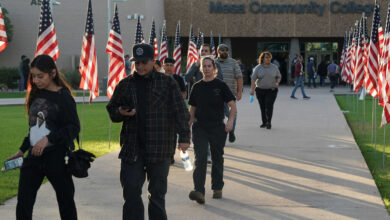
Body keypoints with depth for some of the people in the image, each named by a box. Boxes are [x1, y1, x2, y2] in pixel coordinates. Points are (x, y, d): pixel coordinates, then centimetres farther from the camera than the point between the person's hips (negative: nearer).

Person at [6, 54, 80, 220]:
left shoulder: (63, 96, -9)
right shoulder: (36, 94, 10)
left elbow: (74, 128, -16)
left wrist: (48, 139, -26)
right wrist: (22, 150, 17)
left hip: (57, 157, -6)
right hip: (34, 156, 6)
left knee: (65, 201, 8)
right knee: (23, 202, 0)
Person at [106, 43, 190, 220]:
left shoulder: (167, 83, 3)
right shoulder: (125, 85, 10)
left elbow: (180, 112, 0)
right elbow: (111, 110, 15)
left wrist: (184, 137, -10)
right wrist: (121, 112, -8)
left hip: (160, 148, -2)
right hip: (132, 148, 2)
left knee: (157, 192, 7)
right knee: (131, 192, 0)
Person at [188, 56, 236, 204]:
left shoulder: (220, 85, -1)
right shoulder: (197, 87, 8)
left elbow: (232, 105, -1)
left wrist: (230, 121, -15)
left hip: (217, 127, -1)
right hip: (199, 127, 1)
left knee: (217, 158, 10)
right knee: (200, 158, -11)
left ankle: (217, 188, 25)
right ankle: (199, 192, -18)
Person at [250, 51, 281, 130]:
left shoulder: (274, 67, 2)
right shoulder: (258, 68, -1)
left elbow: (279, 76, 11)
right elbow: (253, 78, -7)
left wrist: (277, 82, -10)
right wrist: (252, 89, -17)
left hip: (271, 90, -1)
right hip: (260, 90, 1)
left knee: (269, 105, -14)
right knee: (262, 107, 6)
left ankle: (269, 122, -12)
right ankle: (264, 122, 18)